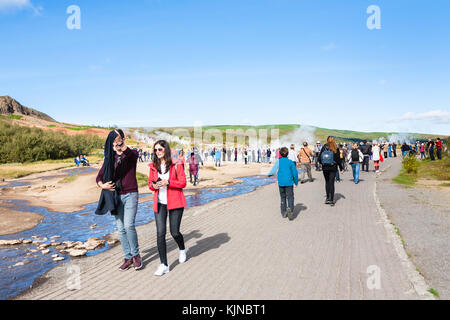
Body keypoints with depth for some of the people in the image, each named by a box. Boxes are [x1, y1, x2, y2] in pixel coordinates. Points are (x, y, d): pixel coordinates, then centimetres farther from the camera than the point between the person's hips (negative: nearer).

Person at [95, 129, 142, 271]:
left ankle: (136, 254, 5)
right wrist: (102, 185, -9)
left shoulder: (132, 154, -2)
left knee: (129, 225, -15)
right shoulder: (110, 158, 11)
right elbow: (99, 176, 10)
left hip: (130, 195, -4)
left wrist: (123, 148, -38)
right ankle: (128, 258, 18)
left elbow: (132, 154, -28)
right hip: (116, 196, 5)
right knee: (121, 229, 6)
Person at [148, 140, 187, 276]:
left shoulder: (176, 164, -5)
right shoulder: (153, 166, 7)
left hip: (175, 203, -3)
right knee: (160, 233, -4)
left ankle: (182, 249, 38)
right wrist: (154, 186, -9)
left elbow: (183, 183, -6)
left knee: (174, 232, 3)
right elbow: (150, 183, 15)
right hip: (159, 203, 3)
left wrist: (168, 182, -20)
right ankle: (164, 265, 6)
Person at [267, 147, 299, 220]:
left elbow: (273, 170, 3)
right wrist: (296, 182, 10)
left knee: (283, 197, 14)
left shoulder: (278, 162, -1)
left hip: (281, 183, 2)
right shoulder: (290, 162, -2)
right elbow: (295, 172, -1)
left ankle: (283, 213, 18)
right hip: (289, 182, -2)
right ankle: (290, 208, -25)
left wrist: (269, 175, 24)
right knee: (290, 197, 0)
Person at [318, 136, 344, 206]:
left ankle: (328, 198, 15)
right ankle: (331, 200, 1)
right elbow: (338, 159, -2)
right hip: (333, 168, -1)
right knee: (331, 183, 0)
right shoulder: (335, 149, -4)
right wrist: (341, 168, 7)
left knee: (327, 182, 12)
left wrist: (322, 163, 20)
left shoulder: (324, 147, -1)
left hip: (325, 168, 1)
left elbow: (319, 157, 0)